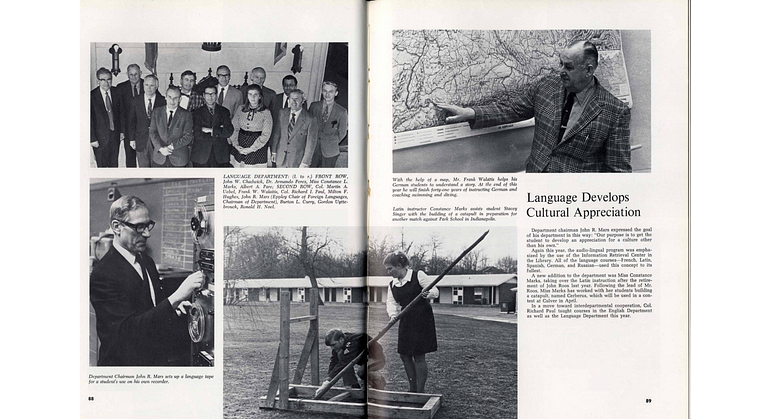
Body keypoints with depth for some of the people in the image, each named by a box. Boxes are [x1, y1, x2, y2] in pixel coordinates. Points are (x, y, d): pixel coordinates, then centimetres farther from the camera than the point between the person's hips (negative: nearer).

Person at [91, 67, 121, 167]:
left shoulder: (116, 93, 0)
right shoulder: (92, 96, -11)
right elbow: (90, 120, -9)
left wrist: (121, 131, 3)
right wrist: (92, 139, -11)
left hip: (115, 136, 3)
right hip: (100, 137, -3)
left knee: (114, 164, 13)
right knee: (102, 165, 6)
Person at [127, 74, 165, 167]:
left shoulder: (162, 101, -3)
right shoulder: (135, 101, 2)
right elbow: (131, 121, 6)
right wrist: (132, 139, 2)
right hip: (141, 141, 2)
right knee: (143, 166, 8)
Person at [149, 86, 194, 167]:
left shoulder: (186, 115, 0)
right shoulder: (157, 112, 8)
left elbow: (188, 136, -6)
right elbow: (152, 132, 3)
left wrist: (172, 147, -16)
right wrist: (161, 148, -13)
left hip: (178, 160, -2)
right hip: (159, 158, 2)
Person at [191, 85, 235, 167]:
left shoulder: (224, 111, 11)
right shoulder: (197, 113, 7)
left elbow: (229, 131, -3)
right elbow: (197, 135, -6)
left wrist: (211, 130, -8)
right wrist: (219, 133, -6)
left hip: (220, 155, 0)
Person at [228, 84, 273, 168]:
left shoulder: (266, 113, -5)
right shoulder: (241, 109, 5)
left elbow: (265, 135, -7)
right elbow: (234, 128, 7)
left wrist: (251, 149, -9)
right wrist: (236, 144, -5)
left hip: (257, 150, -3)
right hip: (239, 148, 3)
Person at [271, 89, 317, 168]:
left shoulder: (310, 120, -14)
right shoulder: (282, 113, 2)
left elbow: (311, 144, -11)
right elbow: (276, 133, 9)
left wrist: (305, 163, -11)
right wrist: (274, 152, 6)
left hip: (297, 161, -4)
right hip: (281, 158, 4)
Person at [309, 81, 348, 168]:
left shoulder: (342, 112, -5)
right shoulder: (314, 106, 3)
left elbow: (342, 133, 6)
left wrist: (333, 143, 2)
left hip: (330, 151, -2)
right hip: (313, 149, 2)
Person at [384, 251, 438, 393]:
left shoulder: (418, 275, -8)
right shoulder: (392, 285, 9)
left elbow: (435, 291, -9)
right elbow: (392, 301, 4)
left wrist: (427, 294, -31)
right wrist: (393, 314, -16)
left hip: (422, 319, -6)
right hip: (406, 321, 6)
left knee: (418, 356, -5)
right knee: (404, 355, 8)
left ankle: (420, 391, 5)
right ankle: (413, 388, 23)